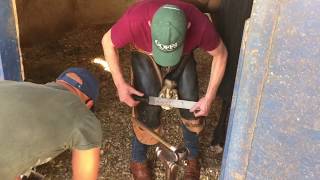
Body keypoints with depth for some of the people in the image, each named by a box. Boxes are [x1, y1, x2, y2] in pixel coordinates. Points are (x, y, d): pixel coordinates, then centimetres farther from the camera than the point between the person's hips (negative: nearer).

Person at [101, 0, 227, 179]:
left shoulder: (200, 23, -37)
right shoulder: (135, 19, -40)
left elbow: (220, 54, -16)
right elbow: (108, 43, -18)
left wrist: (209, 97, -18)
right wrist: (120, 83, -24)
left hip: (184, 56, 2)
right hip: (146, 56, -1)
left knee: (191, 107, 3)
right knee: (148, 111, -6)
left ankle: (193, 156, 31)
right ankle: (138, 160, 23)